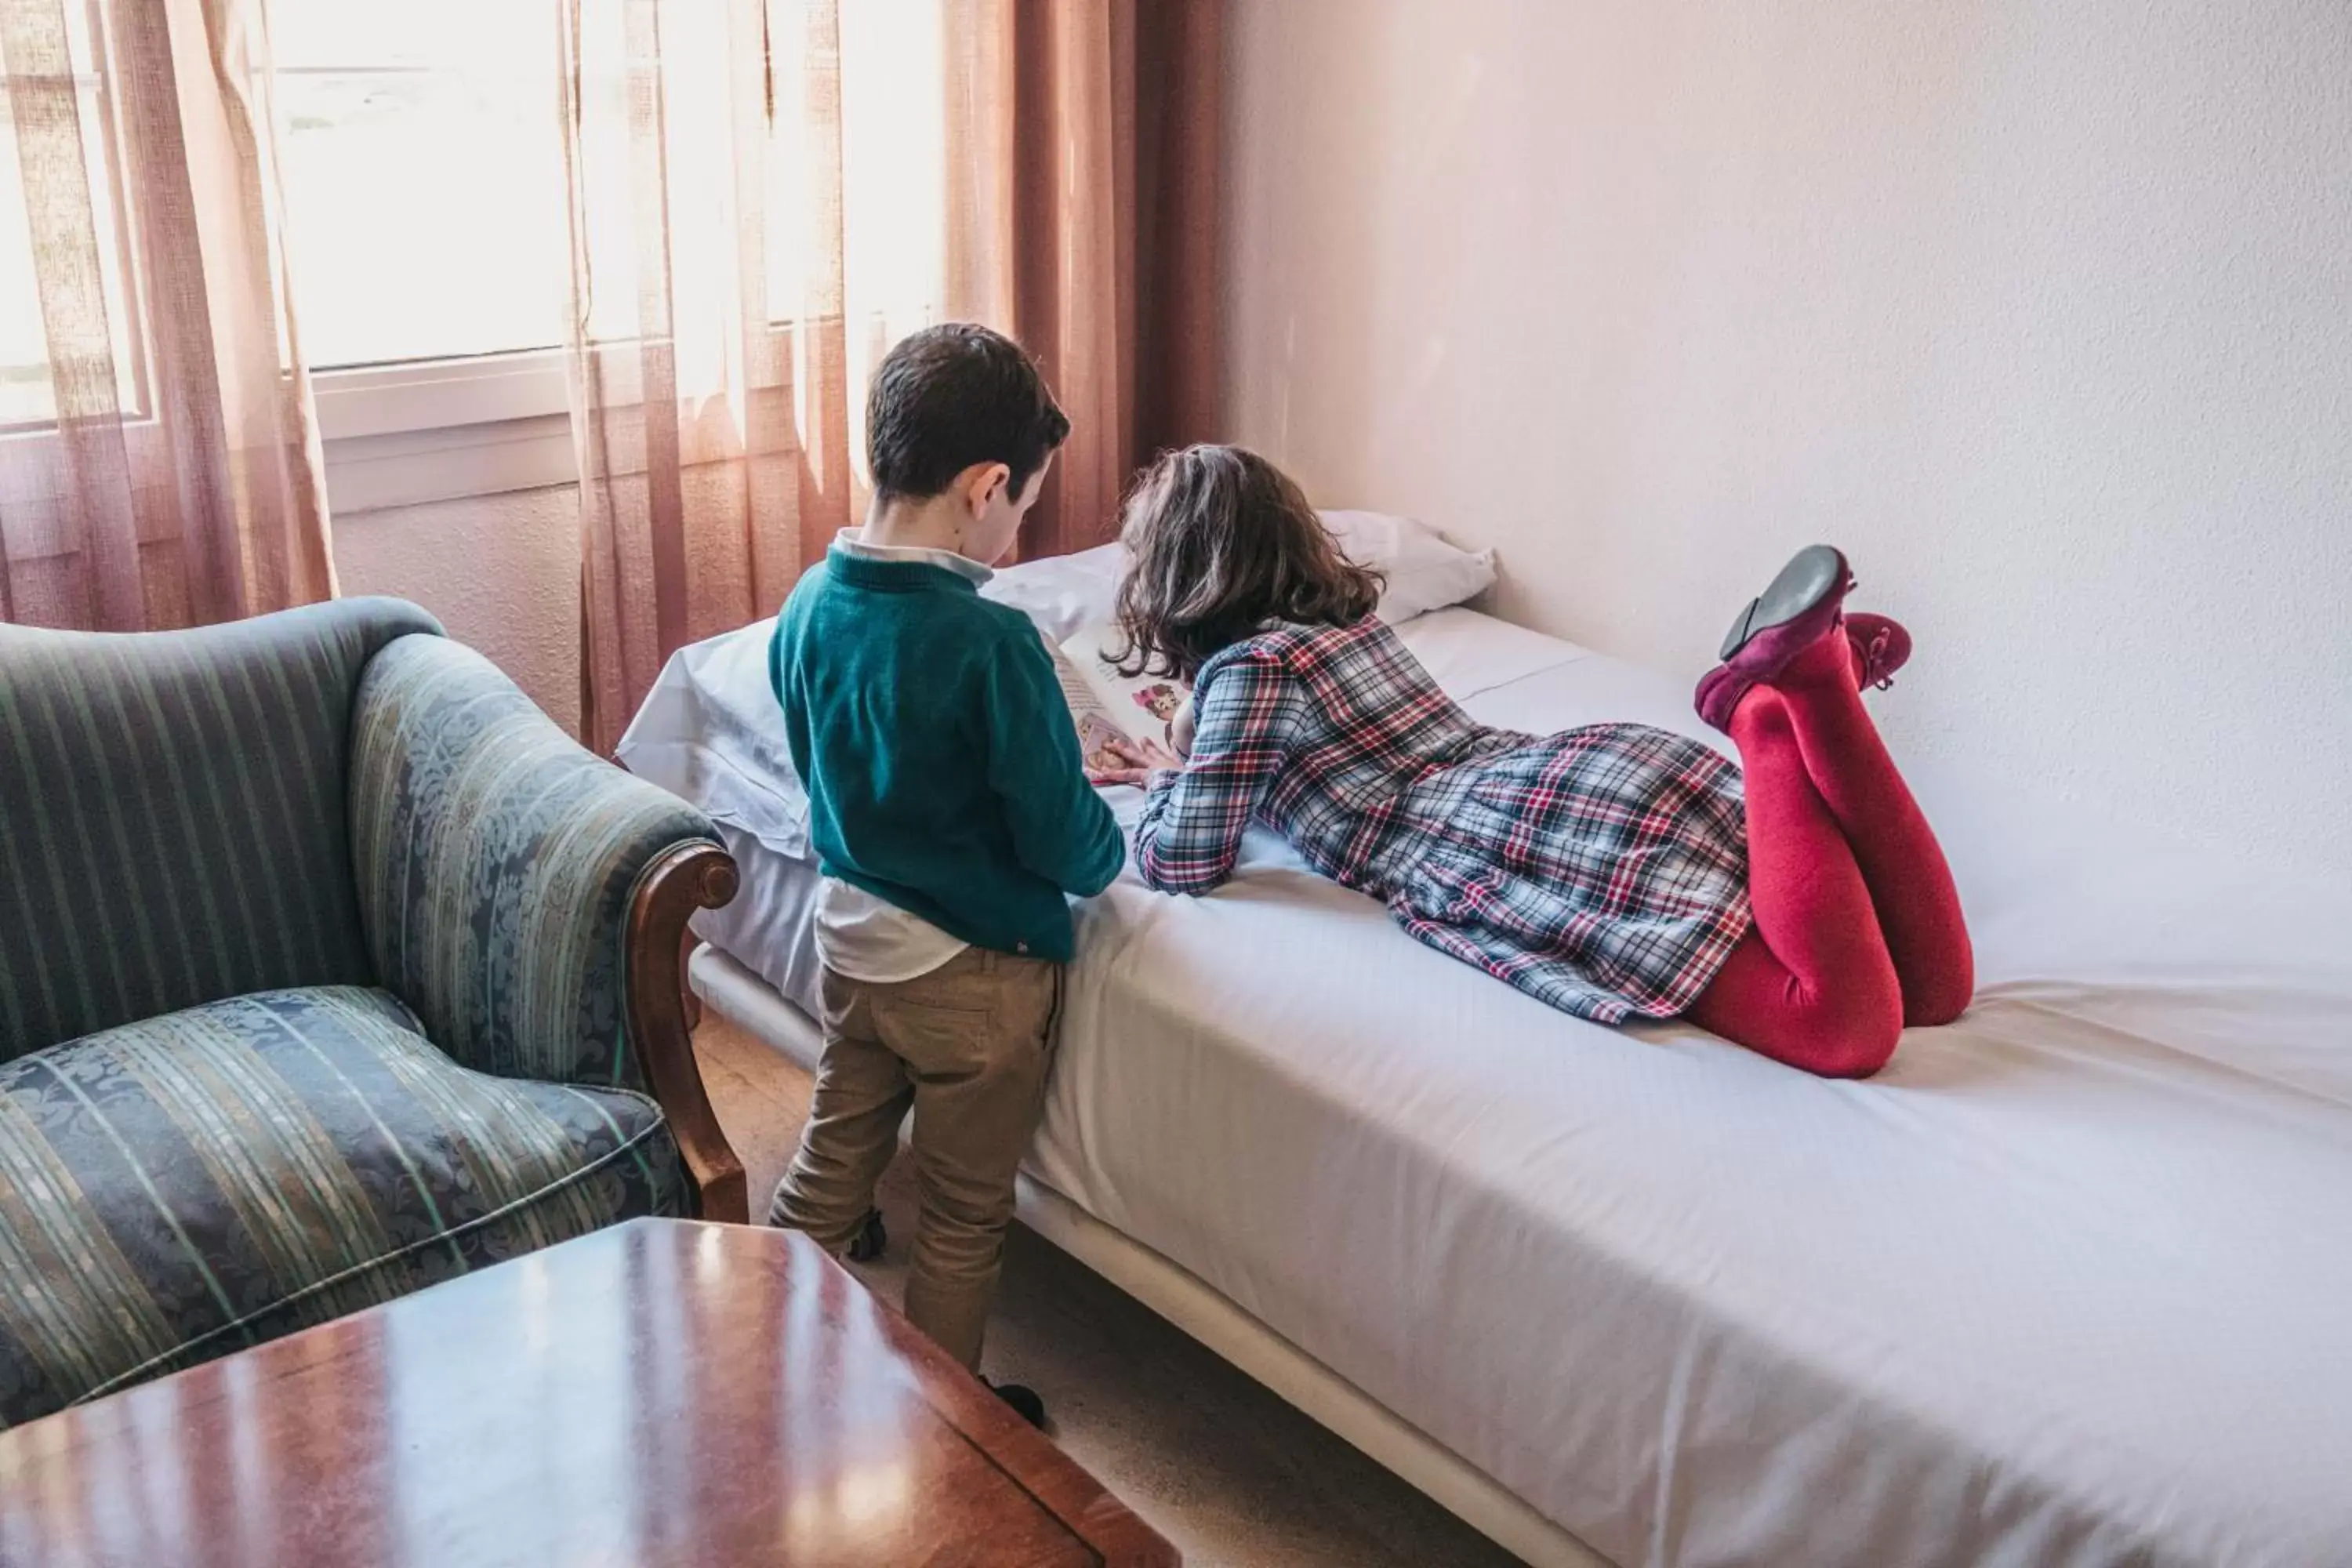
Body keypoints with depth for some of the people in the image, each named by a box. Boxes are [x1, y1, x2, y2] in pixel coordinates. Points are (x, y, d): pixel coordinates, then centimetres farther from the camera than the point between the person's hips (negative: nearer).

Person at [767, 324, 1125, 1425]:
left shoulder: (807, 605, -5)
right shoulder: (990, 644, -28)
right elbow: (1066, 844, -21)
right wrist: (1113, 844, 3)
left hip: (850, 939, 6)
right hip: (973, 971, -6)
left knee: (828, 1168, 23)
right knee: (965, 1218, 14)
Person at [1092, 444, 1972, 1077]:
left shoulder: (1245, 667, 1)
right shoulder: (1346, 618, 27)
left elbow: (1185, 866, 2)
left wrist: (1165, 788, 24)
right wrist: (1186, 770, 46)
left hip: (1573, 852, -8)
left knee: (1850, 1031, -24)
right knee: (1936, 987, 1)